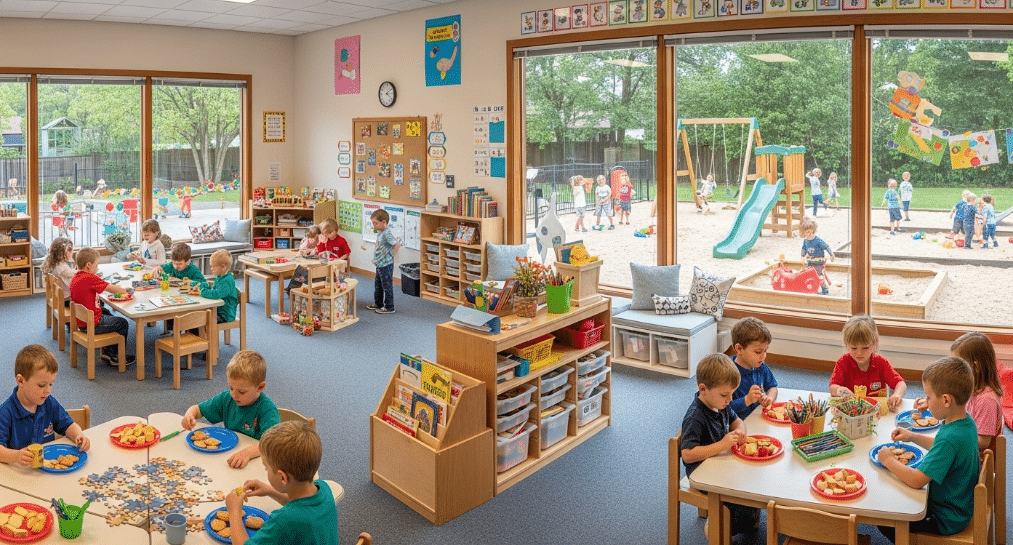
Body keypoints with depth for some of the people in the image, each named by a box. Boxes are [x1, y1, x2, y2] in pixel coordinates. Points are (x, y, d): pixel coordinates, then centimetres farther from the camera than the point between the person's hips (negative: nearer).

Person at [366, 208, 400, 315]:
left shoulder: (387, 233, -21)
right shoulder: (380, 232, 8)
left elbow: (397, 244, -27)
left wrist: (391, 255, -18)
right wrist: (375, 258, 14)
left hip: (386, 265, -10)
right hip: (380, 265, 10)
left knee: (387, 286, 1)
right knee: (378, 285, 22)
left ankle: (389, 307, 11)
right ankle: (378, 304, 37)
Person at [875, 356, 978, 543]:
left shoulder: (951, 438, -35)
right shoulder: (966, 423, -4)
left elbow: (917, 480, -34)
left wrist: (888, 460, -19)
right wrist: (914, 437, 9)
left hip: (947, 519, -10)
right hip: (959, 505, 10)